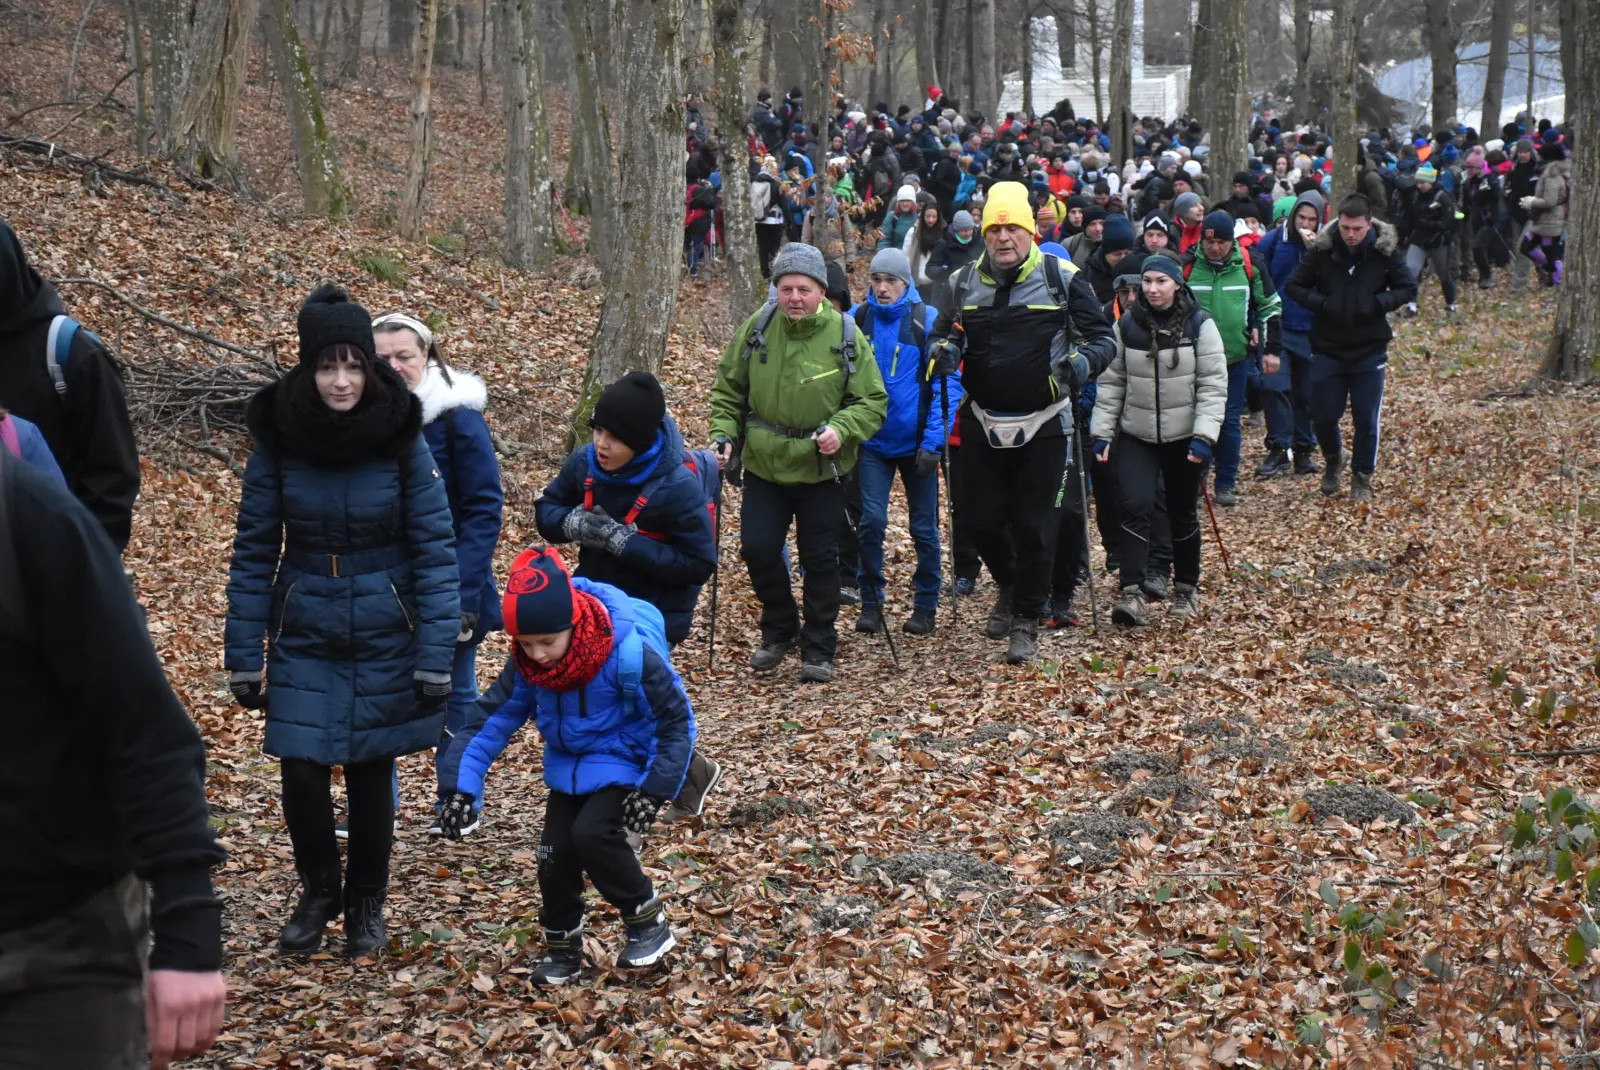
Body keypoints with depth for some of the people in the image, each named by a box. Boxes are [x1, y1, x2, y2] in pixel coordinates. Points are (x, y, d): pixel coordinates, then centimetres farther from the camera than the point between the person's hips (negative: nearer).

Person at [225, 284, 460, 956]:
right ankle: (318, 894, 23)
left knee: (370, 774, 6)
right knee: (301, 772, -3)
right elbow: (254, 554, -2)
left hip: (385, 641, -1)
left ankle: (365, 904, 29)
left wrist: (436, 660, -13)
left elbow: (435, 551, -9)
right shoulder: (277, 439, -7)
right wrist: (243, 657, -3)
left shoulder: (402, 439, -10)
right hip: (303, 641, 1)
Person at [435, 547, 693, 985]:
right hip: (569, 765, 5)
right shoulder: (528, 662, -14)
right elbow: (499, 716, -5)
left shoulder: (629, 653, -29)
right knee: (555, 853, -4)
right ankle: (562, 946, 20)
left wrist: (656, 790, -20)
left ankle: (649, 923, -4)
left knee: (592, 834, -25)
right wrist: (464, 783, -15)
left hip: (624, 763, -5)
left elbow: (678, 721, -19)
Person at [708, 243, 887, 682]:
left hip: (821, 471, -2)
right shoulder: (756, 329, -5)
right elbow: (728, 390, 8)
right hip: (763, 466, 2)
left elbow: (873, 401, -6)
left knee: (820, 560, 4)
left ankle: (818, 650, 19)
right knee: (757, 549, -1)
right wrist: (724, 433, -6)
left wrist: (841, 430, -23)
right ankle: (779, 630, 24)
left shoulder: (846, 336, -11)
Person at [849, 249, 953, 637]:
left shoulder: (928, 321, -9)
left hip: (916, 442, -1)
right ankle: (870, 603, 8)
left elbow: (946, 384, -8)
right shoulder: (856, 320, -1)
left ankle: (926, 606, 19)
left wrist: (933, 442, -14)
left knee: (924, 528, 6)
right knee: (871, 522, -6)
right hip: (873, 441, 1)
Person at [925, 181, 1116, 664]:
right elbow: (944, 332, 17)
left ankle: (1026, 622, 13)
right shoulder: (965, 282, 4)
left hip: (1044, 427, -3)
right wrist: (944, 350, -7)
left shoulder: (1062, 279, -5)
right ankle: (1009, 587, 36)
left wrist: (1082, 361, -22)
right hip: (984, 425, 3)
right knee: (982, 519, 6)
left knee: (1035, 527, 0)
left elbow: (1101, 337, 0)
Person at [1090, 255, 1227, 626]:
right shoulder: (1126, 326, -1)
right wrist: (1101, 433, -1)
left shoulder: (1200, 326, -6)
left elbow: (1213, 385, -8)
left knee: (1183, 513, 11)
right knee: (1135, 507, -16)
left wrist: (1204, 436, -16)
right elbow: (1111, 382, 4)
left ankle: (1186, 589, 29)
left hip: (1184, 437, -1)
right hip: (1136, 435, 1)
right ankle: (1132, 593, -19)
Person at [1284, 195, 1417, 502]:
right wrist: (1321, 304, -19)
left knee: (1366, 419, 4)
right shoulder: (1322, 250, -10)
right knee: (1323, 416, 5)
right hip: (1327, 349, 0)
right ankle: (1334, 458, 35)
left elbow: (1408, 289, -1)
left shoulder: (1384, 250, -10)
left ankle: (1362, 477, 22)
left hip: (1370, 350, 0)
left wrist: (1379, 304, -18)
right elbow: (1293, 286, -3)